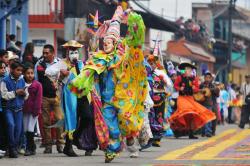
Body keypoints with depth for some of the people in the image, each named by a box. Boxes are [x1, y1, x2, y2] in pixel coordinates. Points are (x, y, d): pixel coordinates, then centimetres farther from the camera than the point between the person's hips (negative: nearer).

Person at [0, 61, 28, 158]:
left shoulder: (22, 80, 6)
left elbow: (26, 96, 12)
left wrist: (24, 94, -10)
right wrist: (15, 92, -18)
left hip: (19, 108, 4)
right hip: (8, 108, -4)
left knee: (18, 128, -1)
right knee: (11, 125, -21)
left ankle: (14, 149, 12)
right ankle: (12, 148, -9)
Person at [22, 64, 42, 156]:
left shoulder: (37, 85, -5)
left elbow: (38, 99, -7)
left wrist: (36, 110, -11)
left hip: (33, 111, -4)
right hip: (25, 110, 4)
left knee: (30, 129, -10)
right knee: (25, 130, 7)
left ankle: (29, 148, -4)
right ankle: (32, 147, 19)